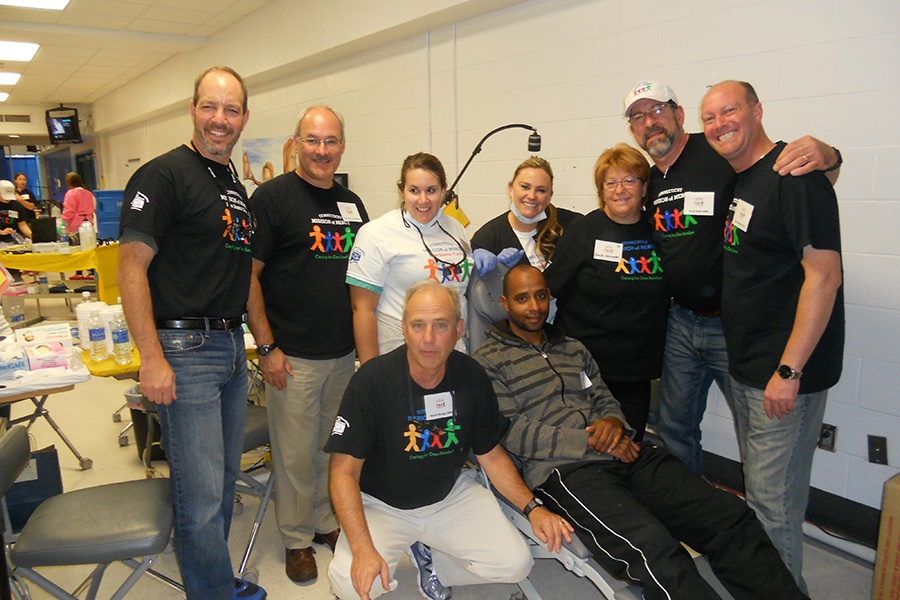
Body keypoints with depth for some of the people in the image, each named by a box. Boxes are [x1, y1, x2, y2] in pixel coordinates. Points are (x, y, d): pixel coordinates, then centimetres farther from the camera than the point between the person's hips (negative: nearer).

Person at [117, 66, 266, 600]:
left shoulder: (238, 187, 14)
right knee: (202, 494, -1)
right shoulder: (164, 175, -9)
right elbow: (132, 266, -15)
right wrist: (153, 358, -20)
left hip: (232, 348, 8)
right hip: (186, 350, -8)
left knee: (225, 480, 17)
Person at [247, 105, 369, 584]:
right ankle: (296, 538, 26)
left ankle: (327, 522, 37)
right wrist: (266, 346, -13)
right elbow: (248, 275, -10)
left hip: (345, 353, 6)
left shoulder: (351, 202, 10)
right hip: (293, 356, -5)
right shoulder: (272, 197, -8)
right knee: (296, 452, 6)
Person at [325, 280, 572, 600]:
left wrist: (532, 507, -10)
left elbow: (491, 453, 3)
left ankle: (429, 559, 15)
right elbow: (345, 471, -19)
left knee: (515, 564, -11)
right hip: (382, 504, -3)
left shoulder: (471, 377, -9)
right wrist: (363, 549, -31)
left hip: (451, 496, 4)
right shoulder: (372, 380, -21)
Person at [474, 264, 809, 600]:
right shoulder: (489, 362, 5)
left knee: (730, 515, -12)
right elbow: (511, 433, -5)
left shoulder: (573, 349, 24)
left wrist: (612, 423, -2)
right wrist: (590, 442, -11)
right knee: (654, 548, -32)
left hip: (622, 455, 6)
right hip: (561, 469, -6)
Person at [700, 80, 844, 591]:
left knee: (773, 498, 0)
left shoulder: (794, 175, -15)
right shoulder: (739, 181, 12)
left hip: (786, 373, -9)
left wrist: (789, 370, -22)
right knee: (759, 487, 21)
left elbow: (824, 275, -21)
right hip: (747, 366, 9)